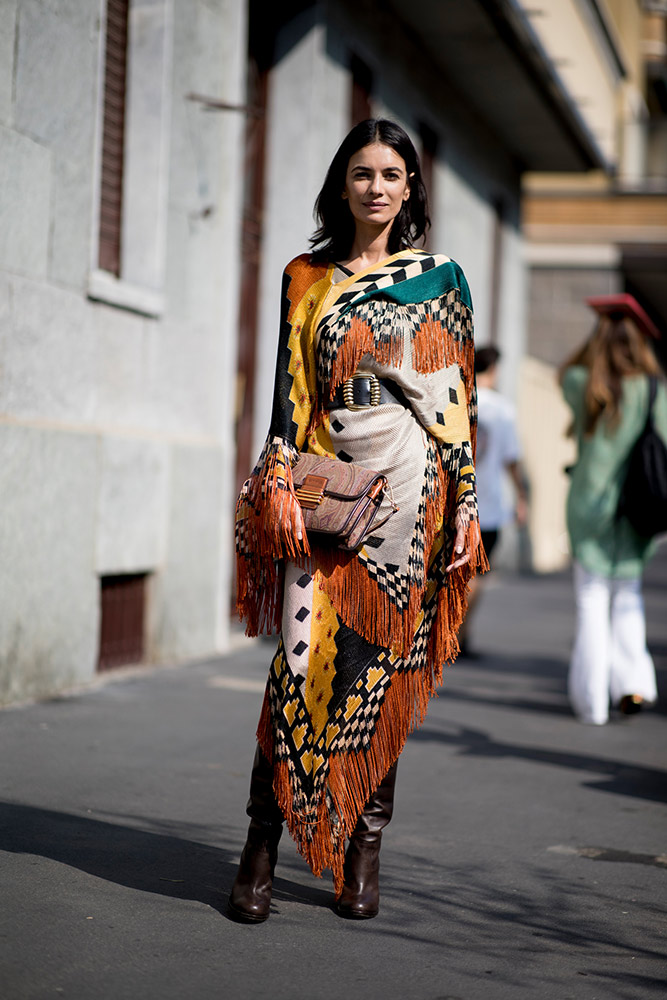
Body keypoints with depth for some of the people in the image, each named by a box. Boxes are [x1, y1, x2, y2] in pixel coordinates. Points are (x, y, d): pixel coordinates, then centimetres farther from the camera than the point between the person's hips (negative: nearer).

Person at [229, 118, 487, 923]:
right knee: (307, 660, -9)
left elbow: (461, 398, 7)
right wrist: (281, 486, -7)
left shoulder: (441, 279, 10)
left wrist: (466, 501, 0)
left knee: (386, 671, 1)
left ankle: (363, 853, 10)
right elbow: (289, 390, 5)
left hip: (410, 494, 0)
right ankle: (262, 848, -3)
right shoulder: (306, 278, 11)